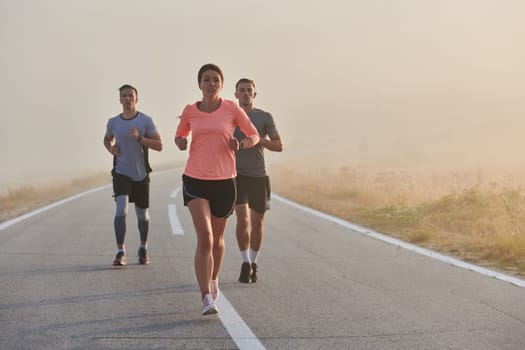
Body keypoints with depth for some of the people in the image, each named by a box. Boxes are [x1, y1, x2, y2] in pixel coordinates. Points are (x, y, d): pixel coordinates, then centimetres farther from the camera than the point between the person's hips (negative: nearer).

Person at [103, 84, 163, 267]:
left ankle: (143, 248, 33)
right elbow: (107, 139, 23)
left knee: (142, 214, 11)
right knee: (121, 209, -19)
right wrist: (110, 147, 0)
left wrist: (139, 138, -23)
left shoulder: (146, 120, -5)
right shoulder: (113, 122, 3)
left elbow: (159, 145, -9)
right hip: (121, 173, 0)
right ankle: (120, 253, -17)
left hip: (141, 174, 0)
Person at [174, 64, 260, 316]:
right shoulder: (190, 111, 3)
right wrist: (180, 142, -3)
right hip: (195, 181, -1)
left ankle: (213, 280, 45)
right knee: (204, 237, -18)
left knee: (217, 239, 16)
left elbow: (254, 136, 8)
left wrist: (240, 143, -14)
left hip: (224, 181, 1)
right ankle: (206, 299, -18)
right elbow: (179, 135, 21)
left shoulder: (232, 109, -1)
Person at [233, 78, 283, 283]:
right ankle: (246, 264, -6)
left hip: (259, 176, 1)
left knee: (257, 223, 6)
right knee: (242, 219, -17)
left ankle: (253, 263, 23)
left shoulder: (265, 117, 4)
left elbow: (279, 146, 0)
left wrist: (259, 140, -15)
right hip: (238, 176, -1)